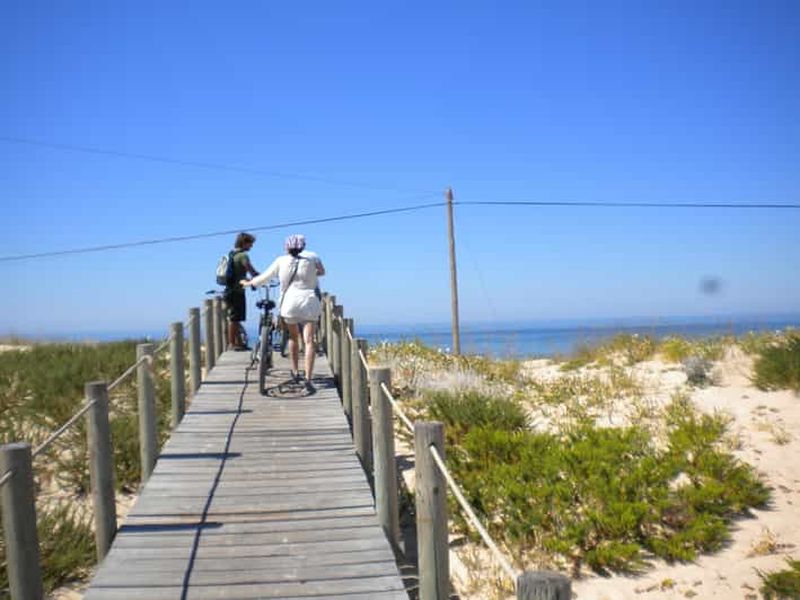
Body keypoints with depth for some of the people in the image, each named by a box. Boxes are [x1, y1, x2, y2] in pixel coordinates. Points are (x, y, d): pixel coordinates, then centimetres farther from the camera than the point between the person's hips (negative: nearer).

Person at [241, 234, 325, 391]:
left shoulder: (281, 261, 4)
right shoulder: (311, 257, 5)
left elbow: (265, 277, 13)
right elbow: (322, 272, 21)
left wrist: (249, 283, 29)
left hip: (290, 303, 1)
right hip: (309, 302, -1)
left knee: (293, 336, 23)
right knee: (309, 340, -3)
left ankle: (295, 372, 24)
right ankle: (308, 379, -13)